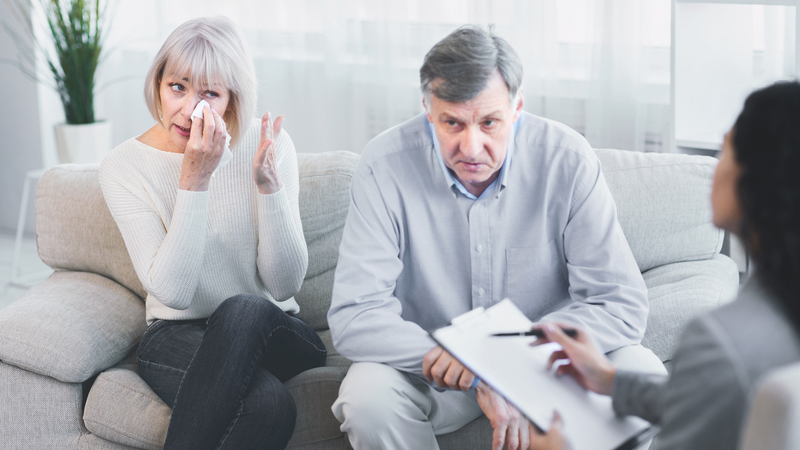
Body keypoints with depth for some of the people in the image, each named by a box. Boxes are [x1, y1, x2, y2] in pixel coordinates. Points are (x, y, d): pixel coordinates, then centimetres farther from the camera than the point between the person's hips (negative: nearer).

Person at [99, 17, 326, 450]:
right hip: (176, 337, -2)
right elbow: (172, 291, -16)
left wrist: (268, 184, -19)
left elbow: (285, 284, -7)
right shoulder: (123, 167, -5)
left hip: (272, 332, 2)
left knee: (244, 311, -37)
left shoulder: (268, 145, -2)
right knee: (268, 402, -36)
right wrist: (194, 180, -21)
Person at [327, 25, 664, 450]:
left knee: (642, 374, -25)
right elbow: (353, 317, -22)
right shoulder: (385, 165, -18)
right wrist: (480, 377, -32)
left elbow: (621, 305, -17)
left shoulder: (567, 160, -16)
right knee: (367, 399, -30)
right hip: (428, 362, 0)